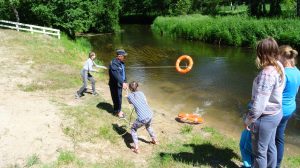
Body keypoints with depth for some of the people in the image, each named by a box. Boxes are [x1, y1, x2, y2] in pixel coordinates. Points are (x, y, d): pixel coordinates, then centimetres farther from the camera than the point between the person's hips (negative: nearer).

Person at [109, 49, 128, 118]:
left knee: (119, 97, 17)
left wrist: (125, 82, 9)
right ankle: (117, 111, 16)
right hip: (115, 84, -9)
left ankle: (118, 110, 31)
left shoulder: (121, 63, 6)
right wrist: (122, 83, -39)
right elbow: (116, 75, -33)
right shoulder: (114, 63, -24)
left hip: (120, 83, 9)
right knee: (117, 97, 1)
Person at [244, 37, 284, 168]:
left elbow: (258, 105, -28)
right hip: (275, 113, 9)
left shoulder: (266, 74, -30)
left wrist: (248, 120, -15)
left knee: (259, 151, 11)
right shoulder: (279, 66, -2)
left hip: (265, 117, -8)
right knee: (270, 146, 25)